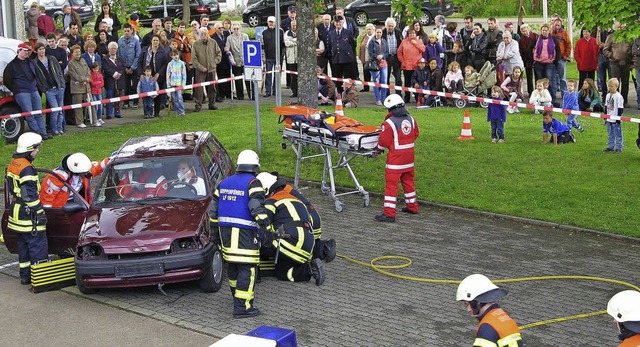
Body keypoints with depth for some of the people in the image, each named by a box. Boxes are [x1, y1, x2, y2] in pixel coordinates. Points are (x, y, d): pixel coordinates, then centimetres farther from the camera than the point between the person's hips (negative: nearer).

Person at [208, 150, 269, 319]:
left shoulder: (224, 183, 15)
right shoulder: (253, 183, -8)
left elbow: (214, 208, 19)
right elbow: (257, 208, -19)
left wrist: (215, 227, 28)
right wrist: (266, 227, -16)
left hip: (226, 230, 8)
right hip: (244, 231, -8)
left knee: (232, 265, 21)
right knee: (247, 268, -5)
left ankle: (237, 296, 37)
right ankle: (242, 307, -9)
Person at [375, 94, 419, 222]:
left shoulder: (389, 123, -18)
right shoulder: (411, 119, 3)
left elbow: (383, 142, -12)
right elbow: (415, 134, 16)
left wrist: (380, 149, 9)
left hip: (396, 157, -7)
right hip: (409, 156, 7)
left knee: (391, 183, -3)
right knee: (408, 181, 21)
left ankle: (389, 213, -4)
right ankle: (412, 206, 33)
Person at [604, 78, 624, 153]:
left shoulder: (618, 96, -14)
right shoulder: (608, 95, 7)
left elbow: (620, 108, -13)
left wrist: (618, 118, -14)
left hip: (616, 120, -7)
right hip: (609, 119, 7)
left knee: (618, 134, 1)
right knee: (610, 134, 16)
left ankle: (619, 148, 8)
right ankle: (611, 146, 26)